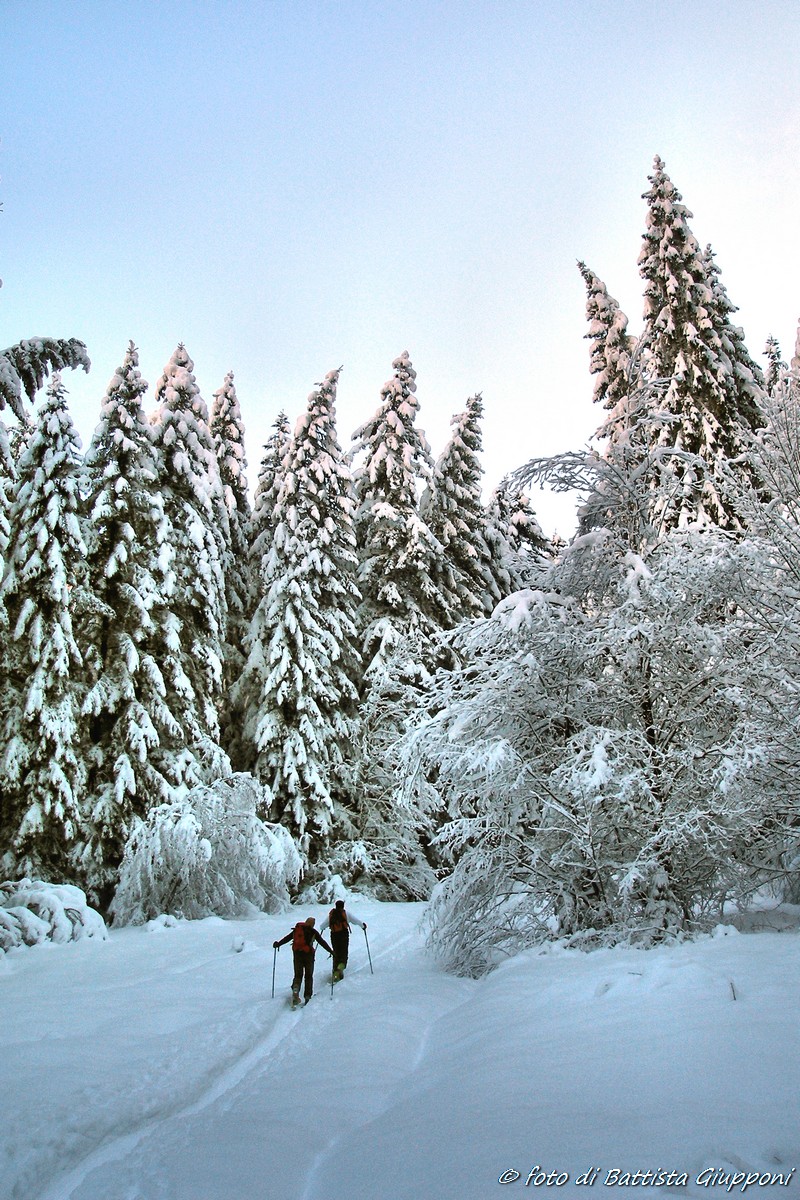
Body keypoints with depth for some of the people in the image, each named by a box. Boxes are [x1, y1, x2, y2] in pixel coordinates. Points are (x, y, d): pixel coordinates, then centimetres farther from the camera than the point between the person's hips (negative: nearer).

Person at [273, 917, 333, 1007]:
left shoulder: (297, 929, 10)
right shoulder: (313, 931, 3)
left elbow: (287, 938, 11)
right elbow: (322, 942, 4)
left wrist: (278, 944, 21)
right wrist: (331, 951, 9)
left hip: (297, 953, 2)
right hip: (308, 954, -2)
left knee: (298, 975, 10)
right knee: (308, 976, 10)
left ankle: (295, 988, -17)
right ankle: (307, 996, 5)